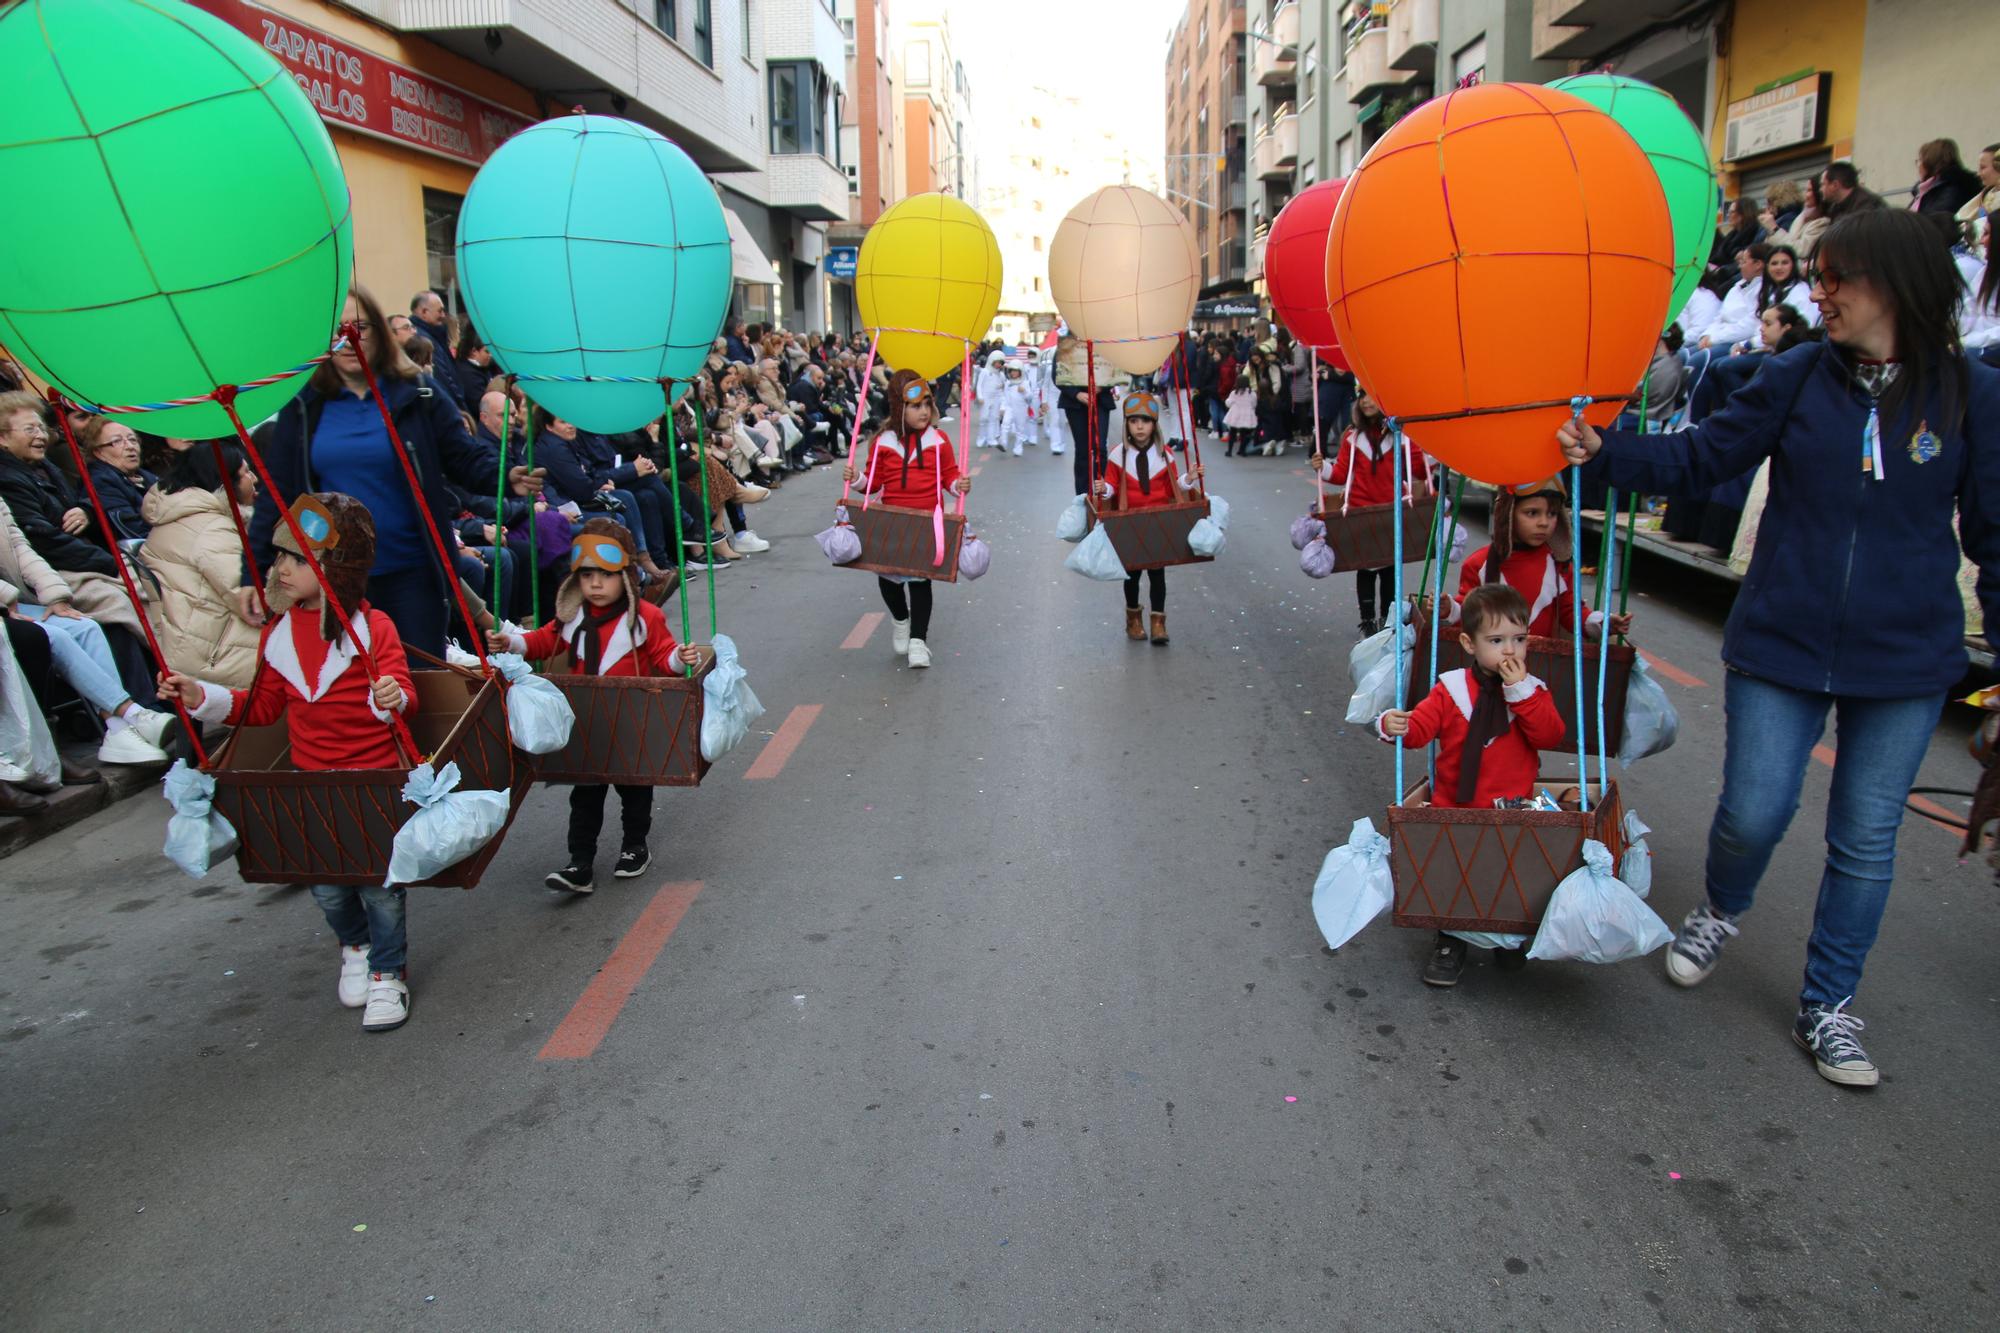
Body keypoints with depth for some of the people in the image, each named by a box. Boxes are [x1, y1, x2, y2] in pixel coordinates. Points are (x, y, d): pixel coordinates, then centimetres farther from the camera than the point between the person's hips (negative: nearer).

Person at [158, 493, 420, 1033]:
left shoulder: (372, 627, -11)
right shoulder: (278, 632, 6)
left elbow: (401, 692, -15)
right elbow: (263, 706, 13)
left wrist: (392, 697, -37)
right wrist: (201, 696, 3)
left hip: (375, 775, -5)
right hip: (312, 781, 5)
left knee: (378, 878, 1)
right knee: (326, 884, 12)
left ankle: (388, 975, 19)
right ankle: (355, 948, 41)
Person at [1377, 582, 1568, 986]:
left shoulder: (1532, 690, 1)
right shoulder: (1451, 688, -2)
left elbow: (1551, 736, -12)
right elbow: (1421, 726, -9)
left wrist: (1521, 693, -20)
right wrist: (1395, 726, -31)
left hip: (1513, 810, 1)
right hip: (1455, 808, 0)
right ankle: (1451, 943, 19)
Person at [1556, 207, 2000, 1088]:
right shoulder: (1797, 376, -2)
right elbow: (1701, 457, -1)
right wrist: (1605, 453, -16)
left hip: (1905, 660, 0)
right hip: (1782, 644, 0)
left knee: (1865, 838, 8)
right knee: (1753, 813, 2)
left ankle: (1828, 1006, 27)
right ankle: (1721, 910, 37)